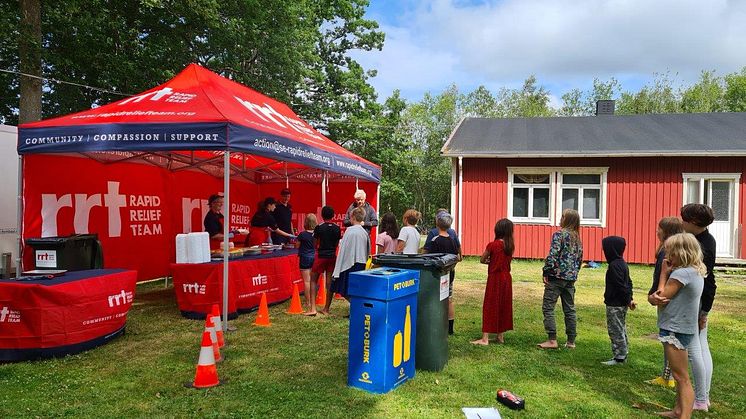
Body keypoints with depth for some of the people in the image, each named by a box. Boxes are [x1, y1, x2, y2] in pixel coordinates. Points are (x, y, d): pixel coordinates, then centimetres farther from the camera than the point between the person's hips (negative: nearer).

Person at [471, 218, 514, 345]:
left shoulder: (492, 245, -14)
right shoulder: (510, 245, 0)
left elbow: (482, 260, -4)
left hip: (495, 278, -5)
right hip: (507, 278, 5)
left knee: (490, 307, 0)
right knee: (504, 306, 13)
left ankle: (485, 338, 1)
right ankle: (501, 336, 21)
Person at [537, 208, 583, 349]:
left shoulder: (559, 234, -10)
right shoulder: (577, 238, 12)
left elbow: (553, 255, -18)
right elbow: (580, 259, 16)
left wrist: (546, 272, -12)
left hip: (557, 276, -7)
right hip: (571, 278, 7)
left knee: (548, 308, -2)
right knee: (570, 310, 12)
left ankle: (552, 340, -5)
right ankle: (571, 341, 17)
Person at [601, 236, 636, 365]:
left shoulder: (614, 265, -21)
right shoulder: (622, 263, 11)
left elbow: (620, 285, -23)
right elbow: (628, 282, 15)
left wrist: (628, 300, -15)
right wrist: (629, 298, 13)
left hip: (615, 305, -10)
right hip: (621, 304, 10)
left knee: (616, 331, -2)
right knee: (621, 330, 18)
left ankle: (618, 357, 5)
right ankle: (623, 355, 27)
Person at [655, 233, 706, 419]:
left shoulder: (681, 273, -22)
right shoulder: (697, 272, 8)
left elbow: (661, 299, -16)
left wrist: (663, 274, -11)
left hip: (675, 330, -10)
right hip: (685, 328, 10)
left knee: (681, 377, -6)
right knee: (680, 375, 21)